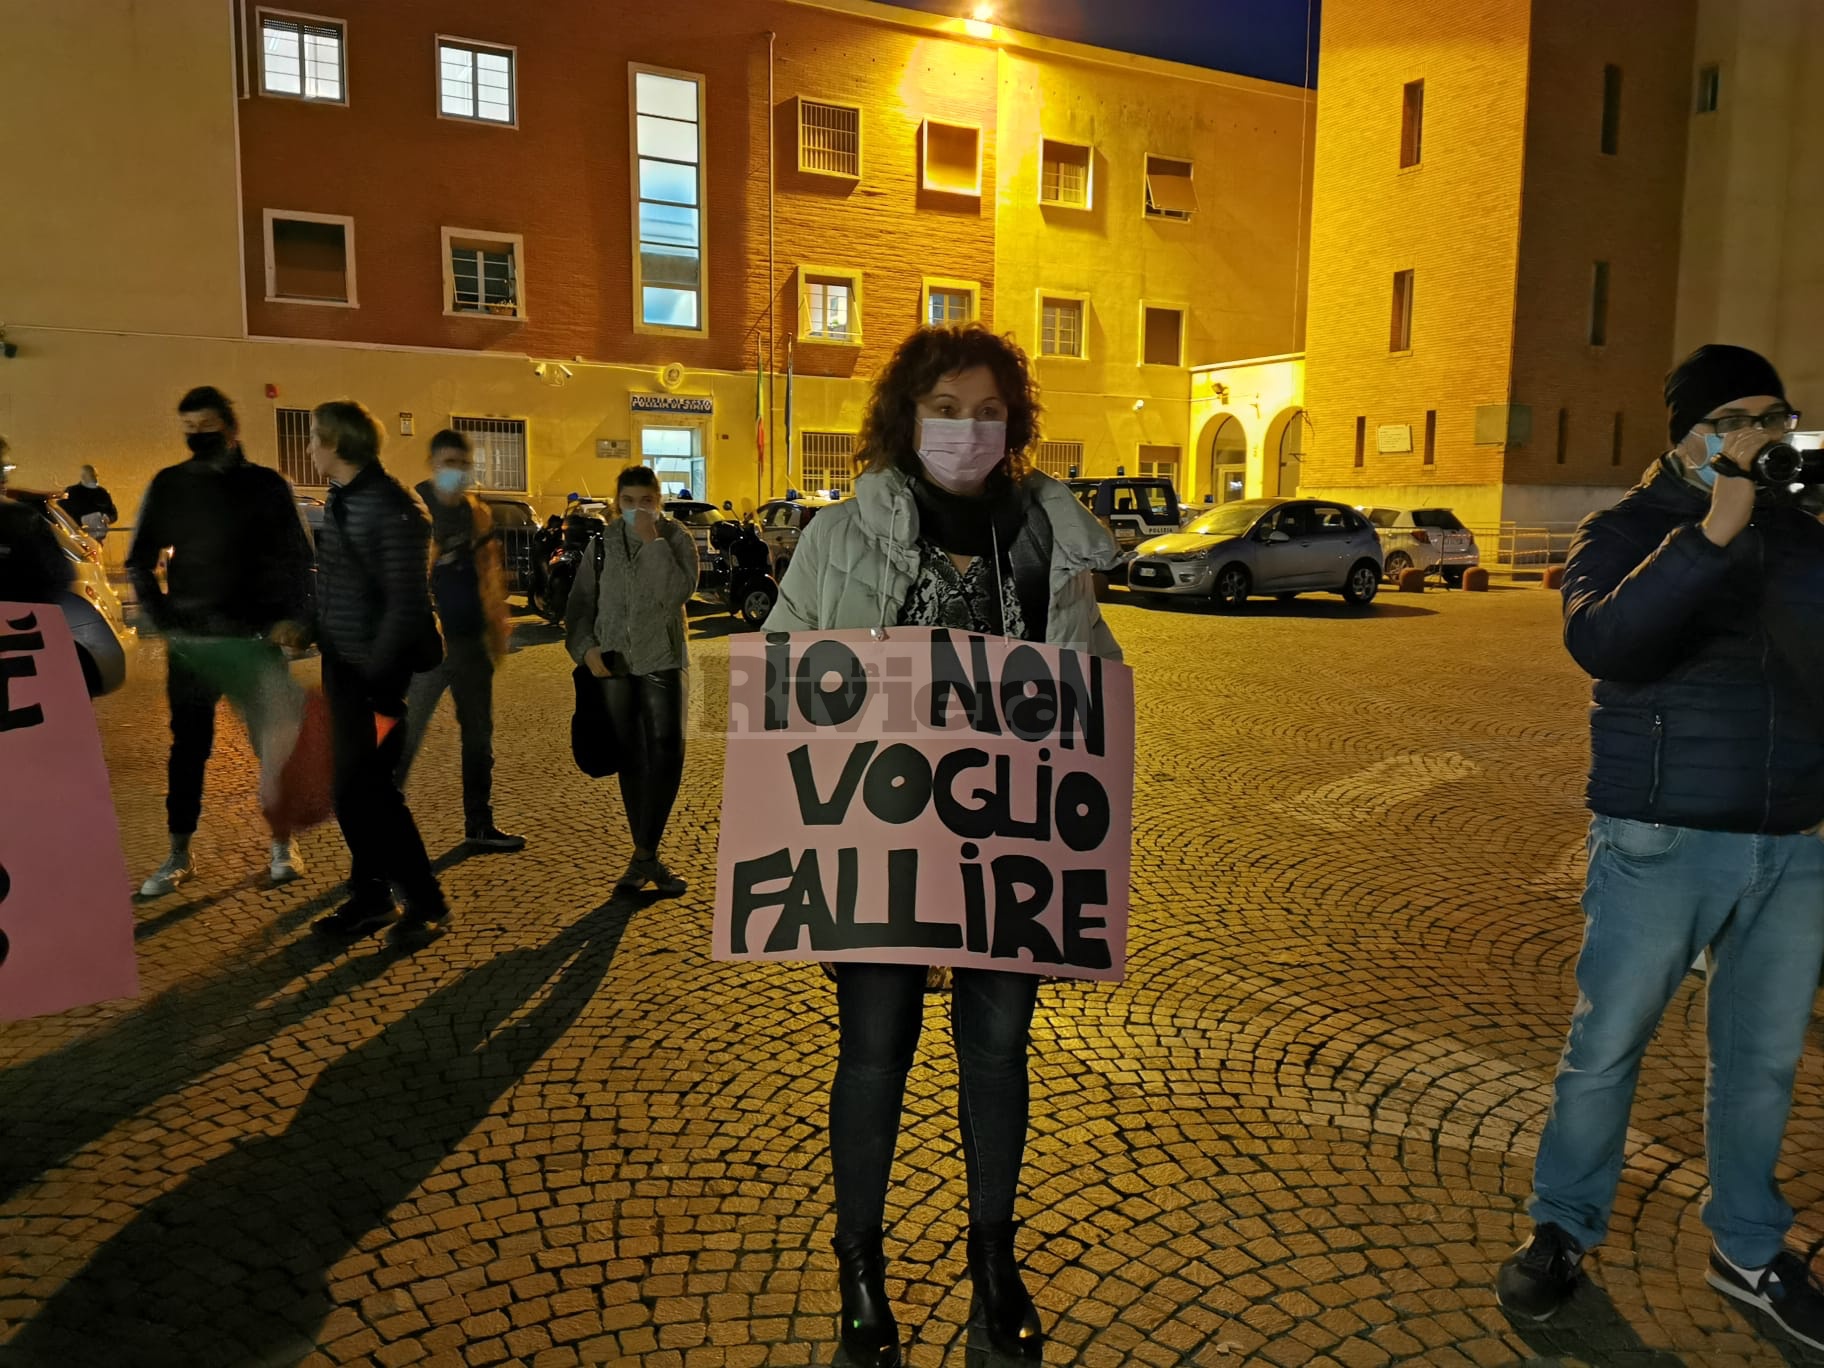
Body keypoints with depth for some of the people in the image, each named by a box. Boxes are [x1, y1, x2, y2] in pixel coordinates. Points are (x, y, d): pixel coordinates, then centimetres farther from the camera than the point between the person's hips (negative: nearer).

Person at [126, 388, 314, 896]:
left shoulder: (266, 485, 1)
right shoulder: (168, 485, 6)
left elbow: (298, 557, 2)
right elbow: (139, 562, 11)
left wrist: (293, 618, -10)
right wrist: (162, 620, -2)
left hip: (256, 636, -2)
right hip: (190, 639, 2)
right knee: (188, 747, 7)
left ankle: (283, 844, 16)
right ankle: (179, 855, 17)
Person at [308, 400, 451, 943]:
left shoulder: (392, 507, -17)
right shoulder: (338, 499, 11)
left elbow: (405, 603, -20)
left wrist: (378, 681, -21)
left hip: (375, 670, -9)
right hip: (342, 665, 9)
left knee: (368, 788, -4)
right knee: (352, 787, 12)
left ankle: (427, 902, 8)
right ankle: (370, 896, 24)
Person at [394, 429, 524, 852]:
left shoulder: (478, 513, 11)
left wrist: (497, 631, 13)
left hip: (472, 642, 7)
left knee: (478, 737, 13)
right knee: (406, 736, -6)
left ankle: (479, 825, 25)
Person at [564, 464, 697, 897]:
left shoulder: (676, 540, 0)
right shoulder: (603, 543, 7)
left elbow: (677, 592, -18)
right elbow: (580, 602, 9)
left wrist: (654, 541, -18)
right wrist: (586, 648, -5)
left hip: (661, 662, -2)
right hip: (612, 664, 2)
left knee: (666, 754, -10)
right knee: (630, 760, 7)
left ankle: (644, 855, 0)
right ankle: (646, 856, 16)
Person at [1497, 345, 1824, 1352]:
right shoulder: (1627, 532, -6)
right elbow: (1598, 641, -26)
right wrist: (1709, 537, -32)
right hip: (1661, 840, -5)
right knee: (1607, 1044, 4)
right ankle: (1561, 1230, 22)